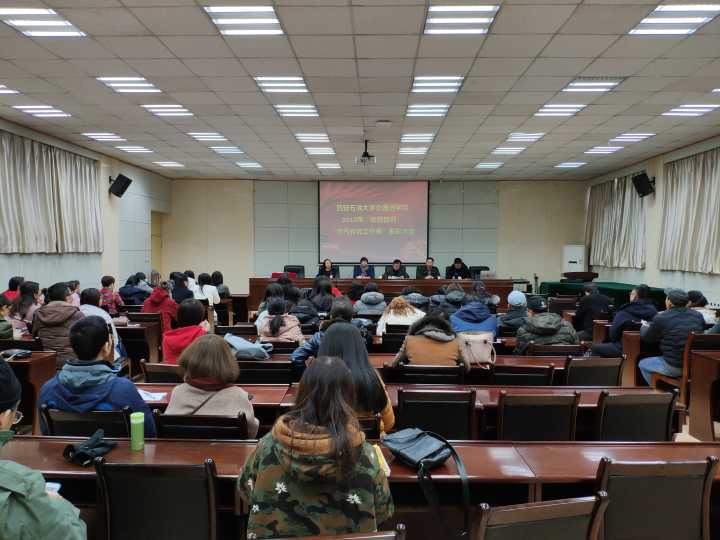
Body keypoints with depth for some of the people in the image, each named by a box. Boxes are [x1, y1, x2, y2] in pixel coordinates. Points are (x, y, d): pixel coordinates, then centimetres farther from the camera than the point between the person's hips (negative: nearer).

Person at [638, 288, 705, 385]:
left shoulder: (661, 318, -13)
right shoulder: (698, 316, 1)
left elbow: (645, 337, 2)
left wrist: (644, 326, 26)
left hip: (674, 368, -6)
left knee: (642, 364, 19)